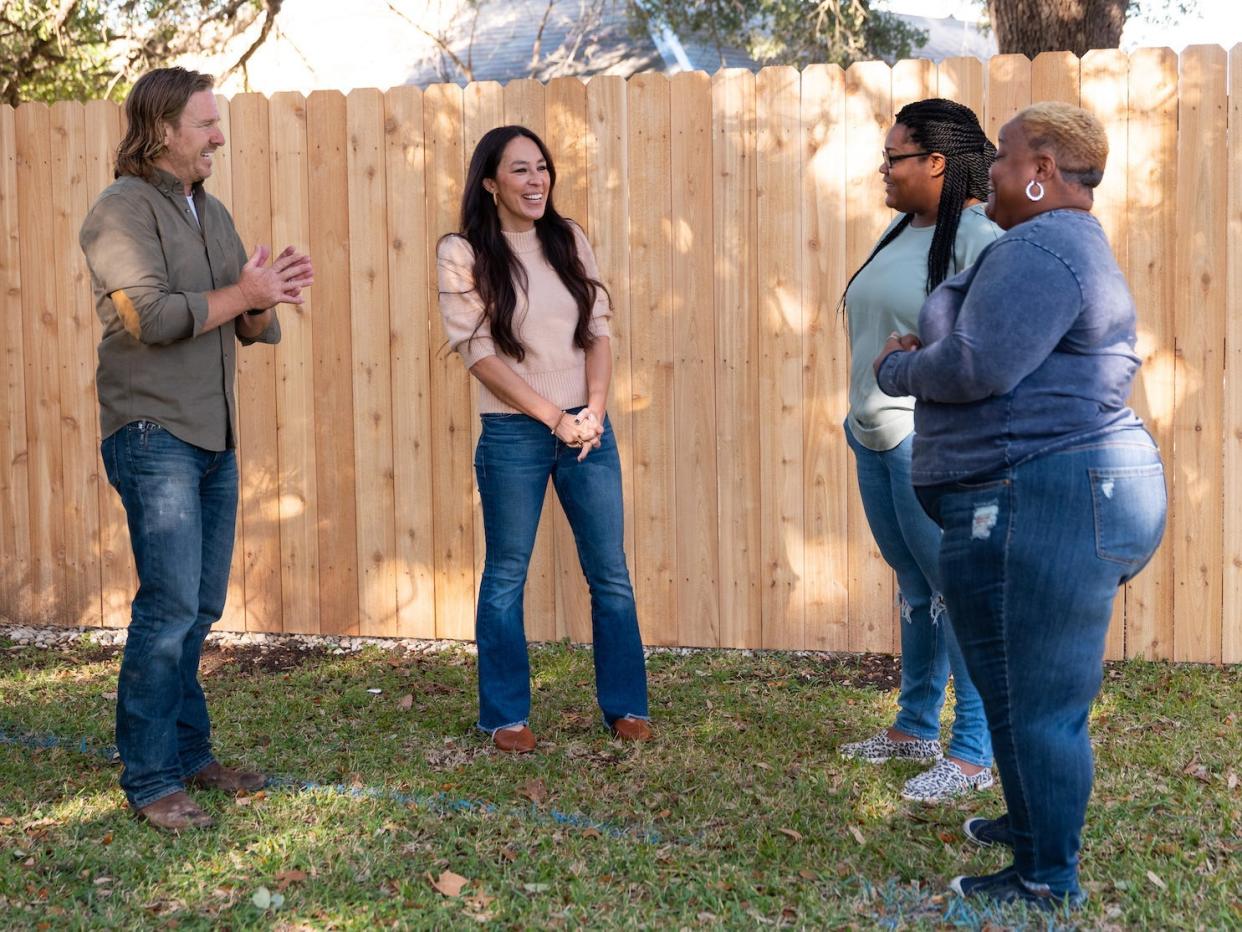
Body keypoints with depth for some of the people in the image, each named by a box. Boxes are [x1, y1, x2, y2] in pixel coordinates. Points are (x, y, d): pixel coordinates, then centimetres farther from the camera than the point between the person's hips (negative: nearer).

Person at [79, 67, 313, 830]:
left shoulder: (212, 214, 15)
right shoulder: (123, 210, -9)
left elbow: (255, 329, 12)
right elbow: (151, 315, -22)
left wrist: (268, 294, -9)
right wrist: (243, 292, -15)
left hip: (214, 439, 8)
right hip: (154, 437, -8)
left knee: (200, 608, 11)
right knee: (170, 608, -9)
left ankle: (190, 752, 21)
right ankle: (150, 780, -1)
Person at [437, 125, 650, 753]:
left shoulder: (569, 240, 7)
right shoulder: (463, 254, -5)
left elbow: (599, 330, 6)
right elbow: (478, 352, -10)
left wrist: (594, 409, -10)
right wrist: (555, 418, -14)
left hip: (588, 428, 4)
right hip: (513, 433, -3)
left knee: (611, 574, 6)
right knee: (506, 577, 7)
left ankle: (626, 707, 19)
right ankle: (506, 716, 19)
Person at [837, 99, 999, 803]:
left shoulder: (978, 237, -15)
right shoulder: (902, 229, 13)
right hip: (876, 435, 9)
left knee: (956, 588, -3)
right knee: (915, 587, 17)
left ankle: (974, 752, 4)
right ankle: (916, 728, 28)